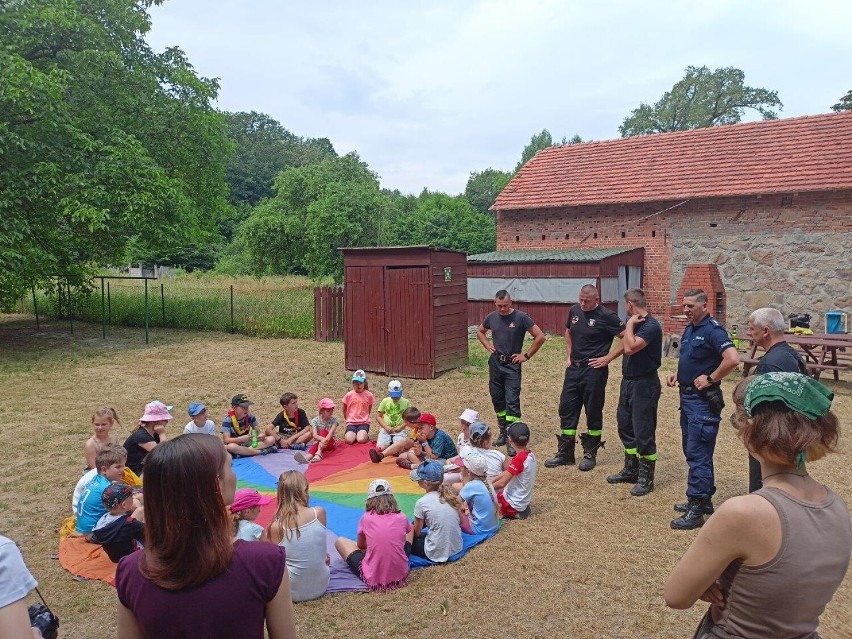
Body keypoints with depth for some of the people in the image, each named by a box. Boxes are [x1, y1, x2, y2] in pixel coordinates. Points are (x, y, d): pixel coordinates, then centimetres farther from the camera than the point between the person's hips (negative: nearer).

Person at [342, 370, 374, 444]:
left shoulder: (369, 395, -3)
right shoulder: (349, 395, -2)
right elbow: (344, 409, 13)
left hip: (364, 422, -1)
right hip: (351, 422, 1)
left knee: (361, 440, -27)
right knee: (349, 440, -24)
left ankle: (365, 434, 9)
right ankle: (348, 433, 12)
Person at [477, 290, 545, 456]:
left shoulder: (521, 318, -11)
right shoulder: (491, 317, 3)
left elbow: (540, 337, -10)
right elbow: (480, 332, 23)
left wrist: (527, 355, -8)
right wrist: (487, 346, 7)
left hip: (512, 365, -5)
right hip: (495, 363, 5)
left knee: (512, 402, -9)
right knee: (497, 399, 12)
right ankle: (503, 433, 27)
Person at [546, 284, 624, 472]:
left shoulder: (606, 316, -12)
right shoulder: (574, 311, 6)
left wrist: (608, 358, -13)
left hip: (594, 371, -6)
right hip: (573, 368, 6)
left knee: (593, 412, 5)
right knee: (566, 409, 8)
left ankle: (590, 454, 19)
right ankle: (565, 453, 19)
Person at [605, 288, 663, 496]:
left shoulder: (651, 326, -19)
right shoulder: (634, 323, 8)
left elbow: (630, 347, -30)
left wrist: (630, 325, -19)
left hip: (644, 384, -10)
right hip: (628, 380, 10)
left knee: (644, 432, -1)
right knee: (625, 425, 17)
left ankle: (646, 477, 11)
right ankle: (631, 470, 30)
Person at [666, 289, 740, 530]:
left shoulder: (713, 330, -17)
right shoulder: (689, 329, 12)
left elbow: (733, 359, -29)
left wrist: (710, 379, -20)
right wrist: (677, 374, 9)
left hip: (703, 400, -10)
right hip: (687, 396, 10)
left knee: (698, 454, -6)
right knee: (692, 451, 17)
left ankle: (696, 509, 0)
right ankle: (704, 500, 29)